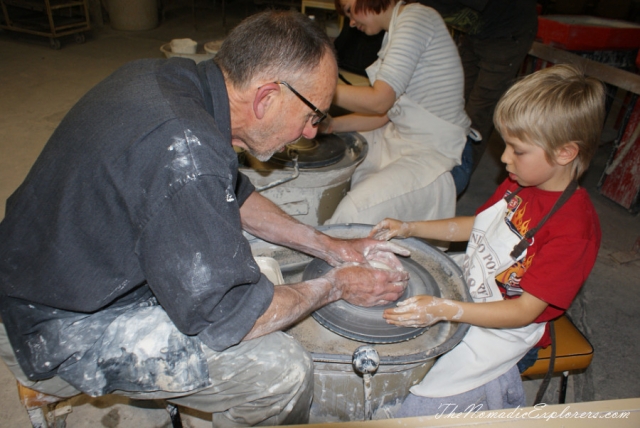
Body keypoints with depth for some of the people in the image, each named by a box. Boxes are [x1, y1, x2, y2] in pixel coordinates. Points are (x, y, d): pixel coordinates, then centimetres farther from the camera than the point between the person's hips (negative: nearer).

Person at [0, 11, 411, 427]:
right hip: (62, 335, -9)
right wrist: (335, 286, -11)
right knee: (284, 369, -16)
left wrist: (326, 245, 4)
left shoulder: (169, 75, -5)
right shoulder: (185, 150, -35)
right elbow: (224, 317, -26)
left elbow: (231, 194, 8)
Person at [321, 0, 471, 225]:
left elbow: (378, 101, -25)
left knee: (353, 214, -25)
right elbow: (385, 113, 8)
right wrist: (332, 124, -3)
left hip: (435, 154, -9)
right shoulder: (395, 31, 13)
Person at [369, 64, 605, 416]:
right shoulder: (521, 182, -5)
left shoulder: (573, 230, -28)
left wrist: (444, 310, -35)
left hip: (505, 329, -8)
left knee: (422, 407, -13)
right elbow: (477, 225, 9)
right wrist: (409, 228, 0)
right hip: (470, 284, 8)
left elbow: (524, 311, -26)